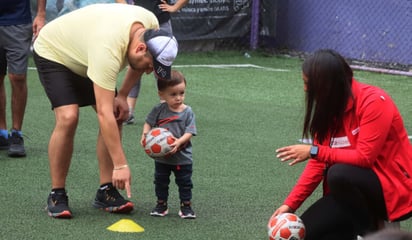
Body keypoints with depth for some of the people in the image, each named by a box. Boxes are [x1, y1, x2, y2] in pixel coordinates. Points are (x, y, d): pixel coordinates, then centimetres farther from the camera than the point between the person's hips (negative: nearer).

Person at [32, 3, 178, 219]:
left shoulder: (151, 26, -22)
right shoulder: (108, 50, -44)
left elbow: (137, 65, 4)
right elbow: (104, 113, -43)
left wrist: (122, 95, -7)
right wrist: (120, 165, -43)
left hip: (84, 55, 8)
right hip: (53, 53, -8)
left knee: (117, 116, -6)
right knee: (68, 117, -26)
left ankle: (106, 192, 1)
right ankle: (57, 195, -12)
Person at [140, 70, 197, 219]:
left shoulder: (187, 112, -10)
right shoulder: (159, 110, -7)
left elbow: (189, 132, -15)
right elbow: (149, 123, 0)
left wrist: (179, 142, -32)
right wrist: (145, 134, -20)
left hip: (182, 157, -1)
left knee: (185, 182, 9)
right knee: (161, 181, 13)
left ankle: (186, 206, 22)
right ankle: (161, 205, 26)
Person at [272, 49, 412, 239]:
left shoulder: (373, 102, -20)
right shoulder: (330, 107, 3)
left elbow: (364, 158, -25)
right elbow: (318, 162, 2)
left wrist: (314, 151, -23)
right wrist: (290, 204, -6)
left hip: (392, 186, -7)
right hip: (355, 188, 7)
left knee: (339, 174, -35)